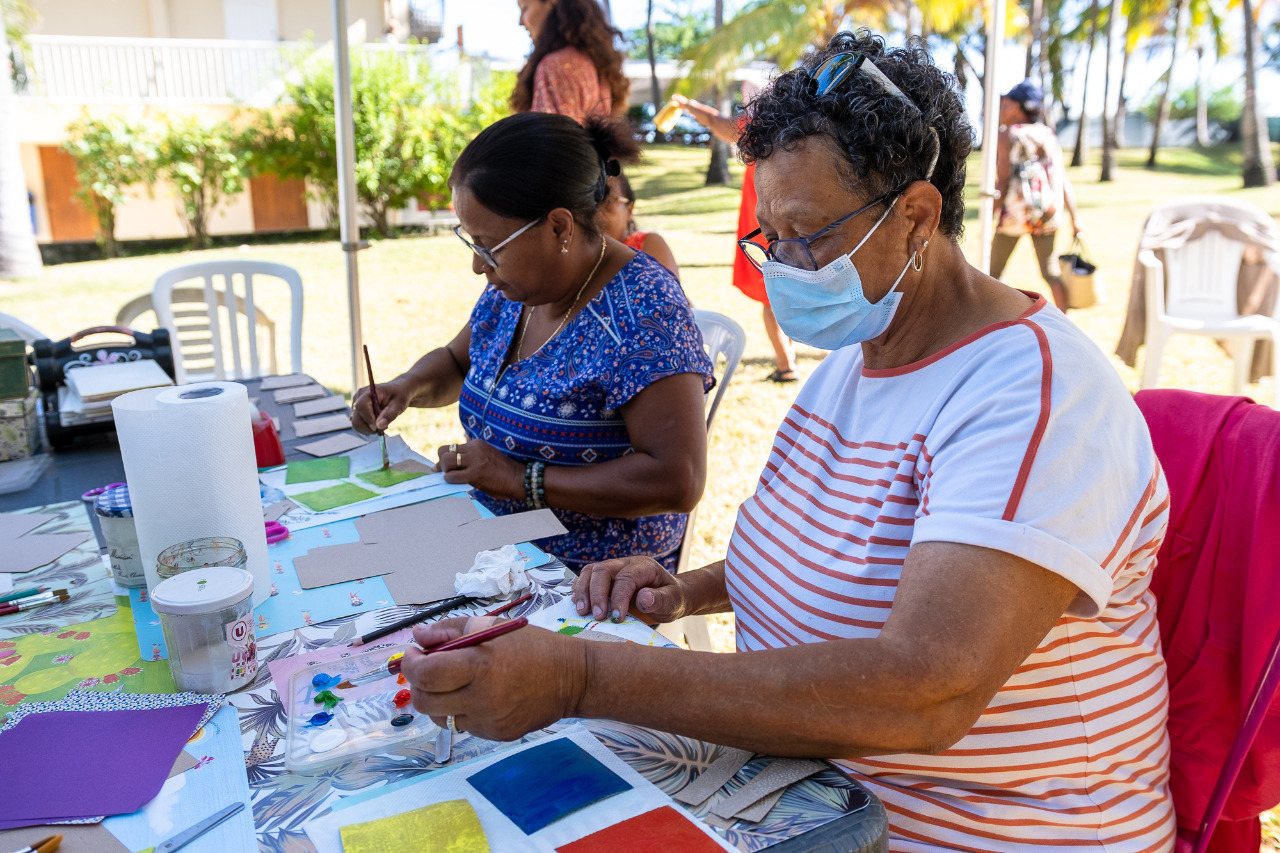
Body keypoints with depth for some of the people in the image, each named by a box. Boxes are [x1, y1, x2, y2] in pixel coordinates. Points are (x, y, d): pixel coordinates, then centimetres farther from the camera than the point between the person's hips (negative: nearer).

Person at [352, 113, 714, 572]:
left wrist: (521, 478, -23)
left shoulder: (643, 311, -21)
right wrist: (407, 387, 1)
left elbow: (677, 482, -27)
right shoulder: (515, 285, 5)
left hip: (594, 582, -8)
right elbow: (456, 361, 23)